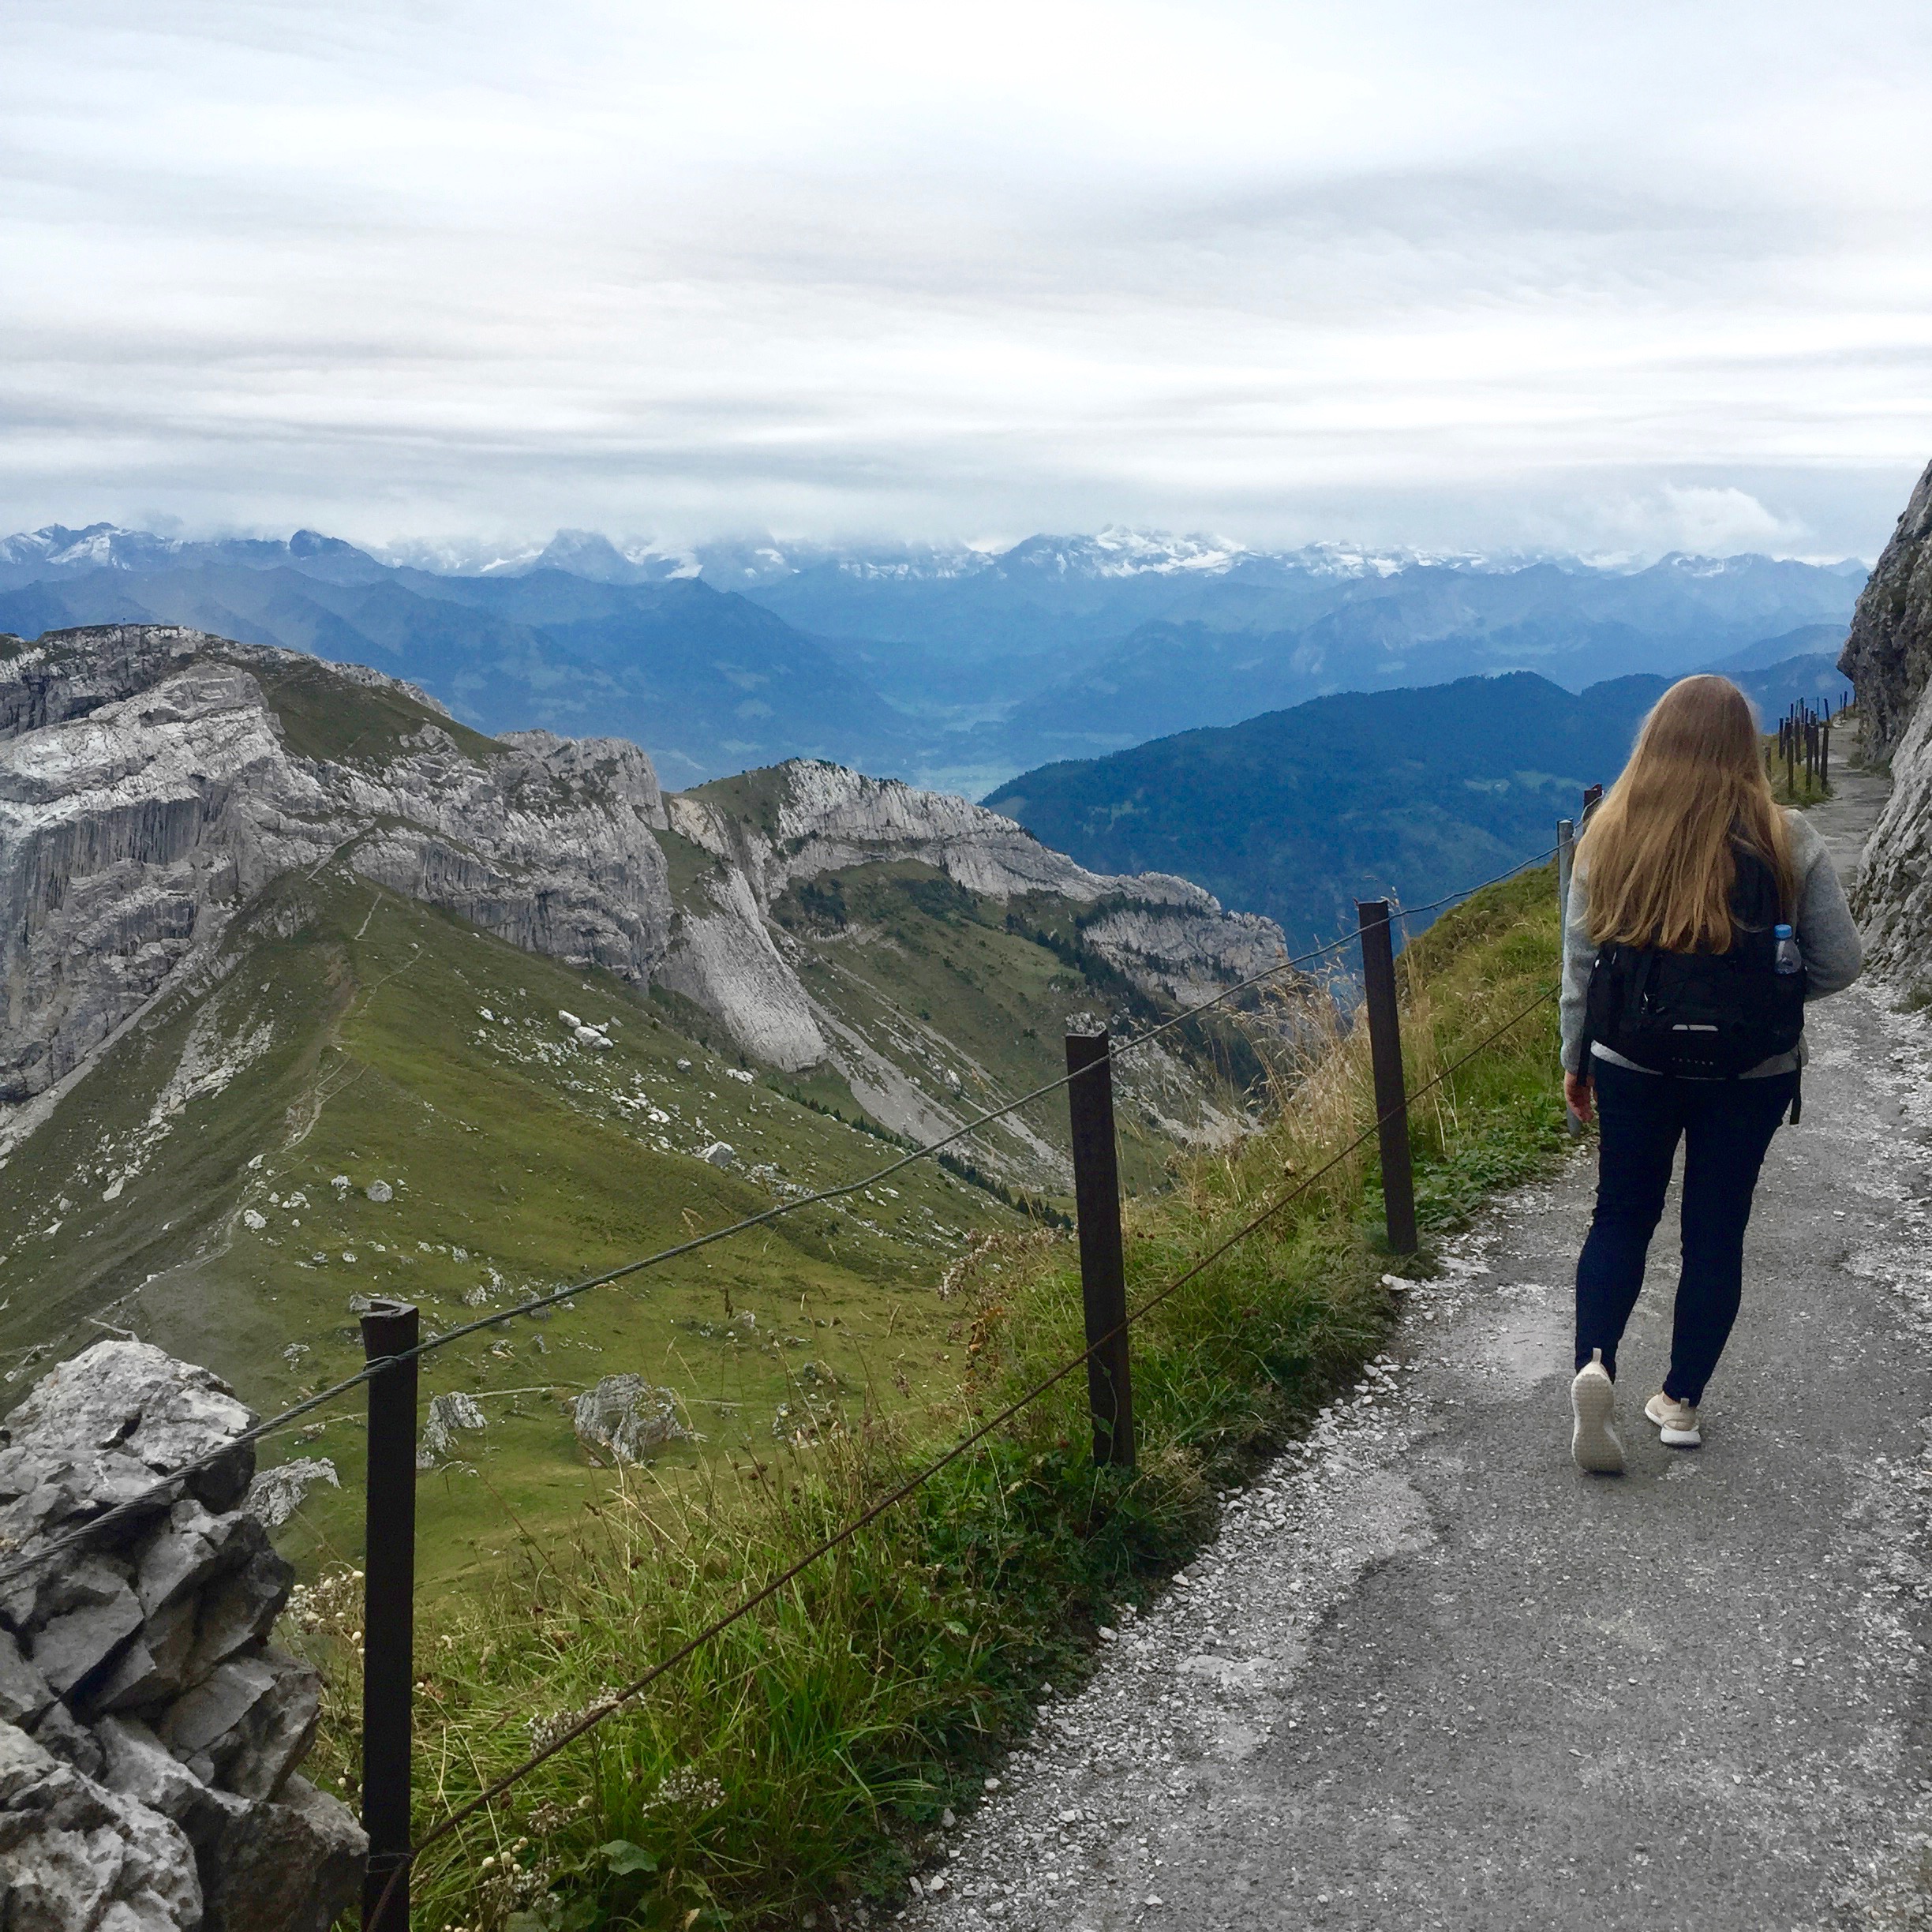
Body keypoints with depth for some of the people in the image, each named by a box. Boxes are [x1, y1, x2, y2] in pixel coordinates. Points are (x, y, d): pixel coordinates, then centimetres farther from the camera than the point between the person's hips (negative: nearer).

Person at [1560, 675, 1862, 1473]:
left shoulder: (1609, 836, -5)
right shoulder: (1787, 841, -9)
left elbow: (1579, 963, 0)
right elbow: (1840, 961, -4)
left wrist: (1574, 1059, 11)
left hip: (1633, 1063, 1)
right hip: (1750, 1074, -1)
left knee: (1621, 1216, 14)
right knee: (1716, 1228, 12)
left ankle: (1594, 1362, -8)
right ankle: (1682, 1401, 19)